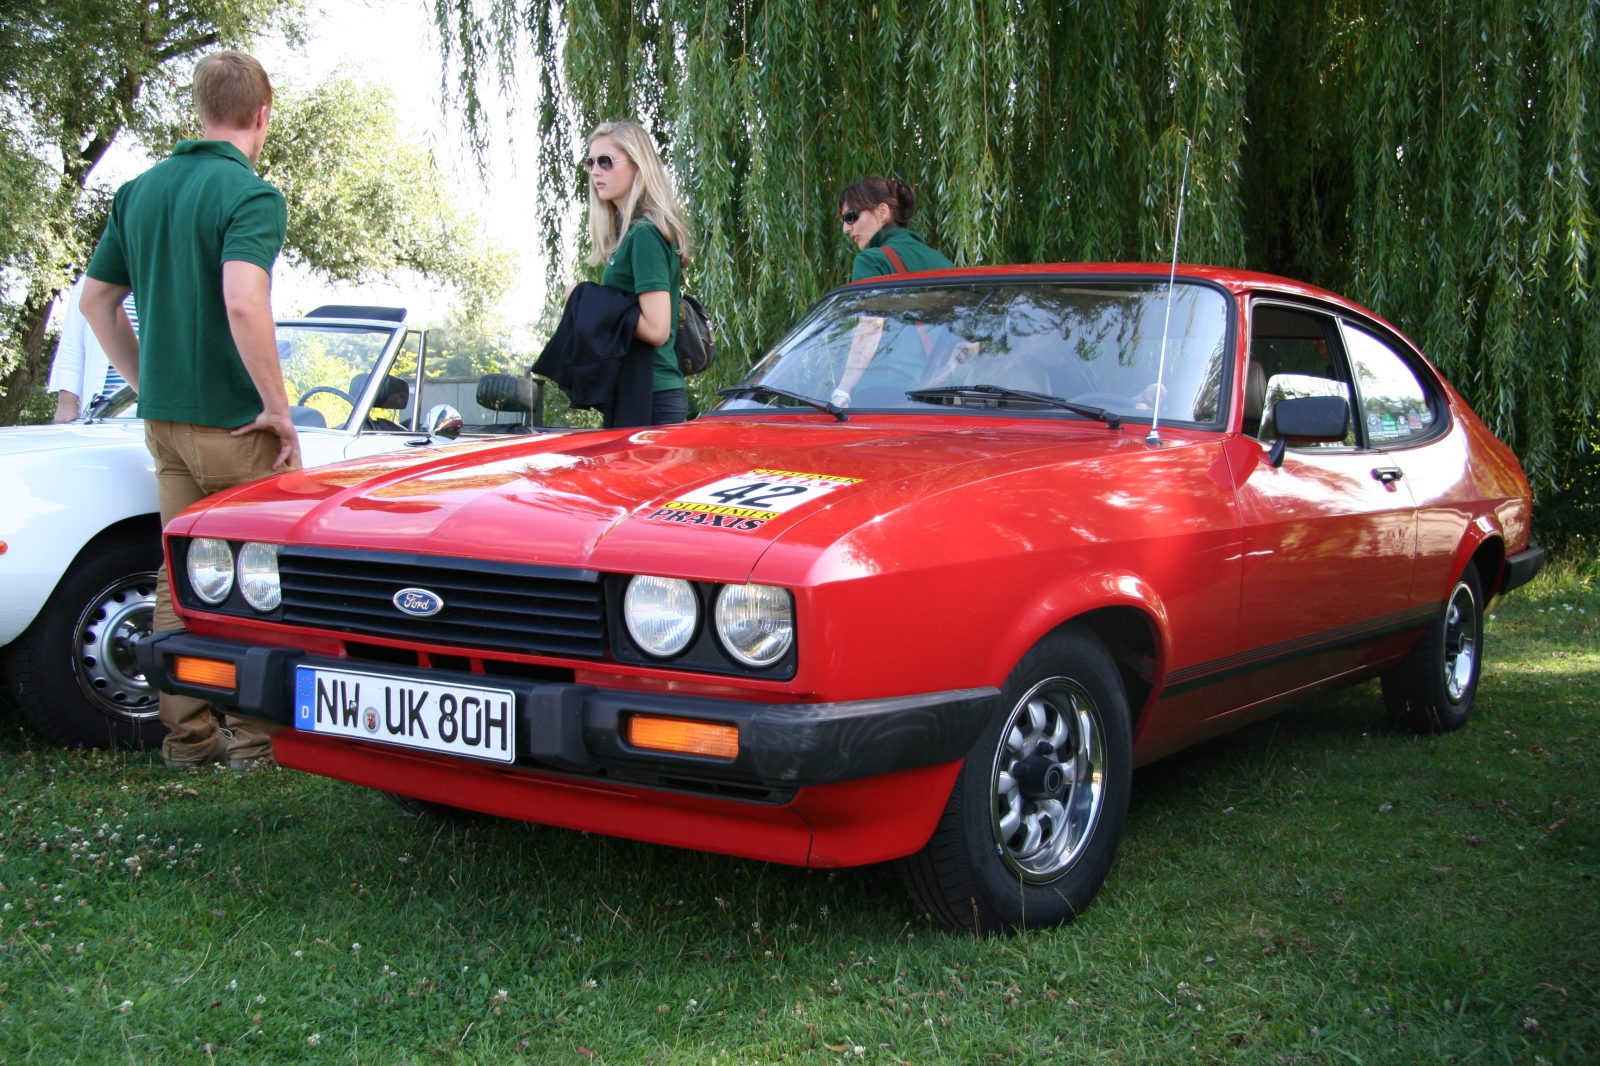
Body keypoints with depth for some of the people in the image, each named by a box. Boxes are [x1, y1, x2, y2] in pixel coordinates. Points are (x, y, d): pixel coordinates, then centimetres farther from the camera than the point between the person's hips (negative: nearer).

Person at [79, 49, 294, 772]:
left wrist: (147, 384, 19)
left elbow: (96, 298, 16)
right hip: (233, 420, -7)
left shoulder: (140, 190, 11)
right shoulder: (251, 195, -13)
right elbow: (243, 303, -28)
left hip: (163, 418, 7)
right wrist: (278, 408, -19)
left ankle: (186, 734, 20)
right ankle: (257, 736, 8)